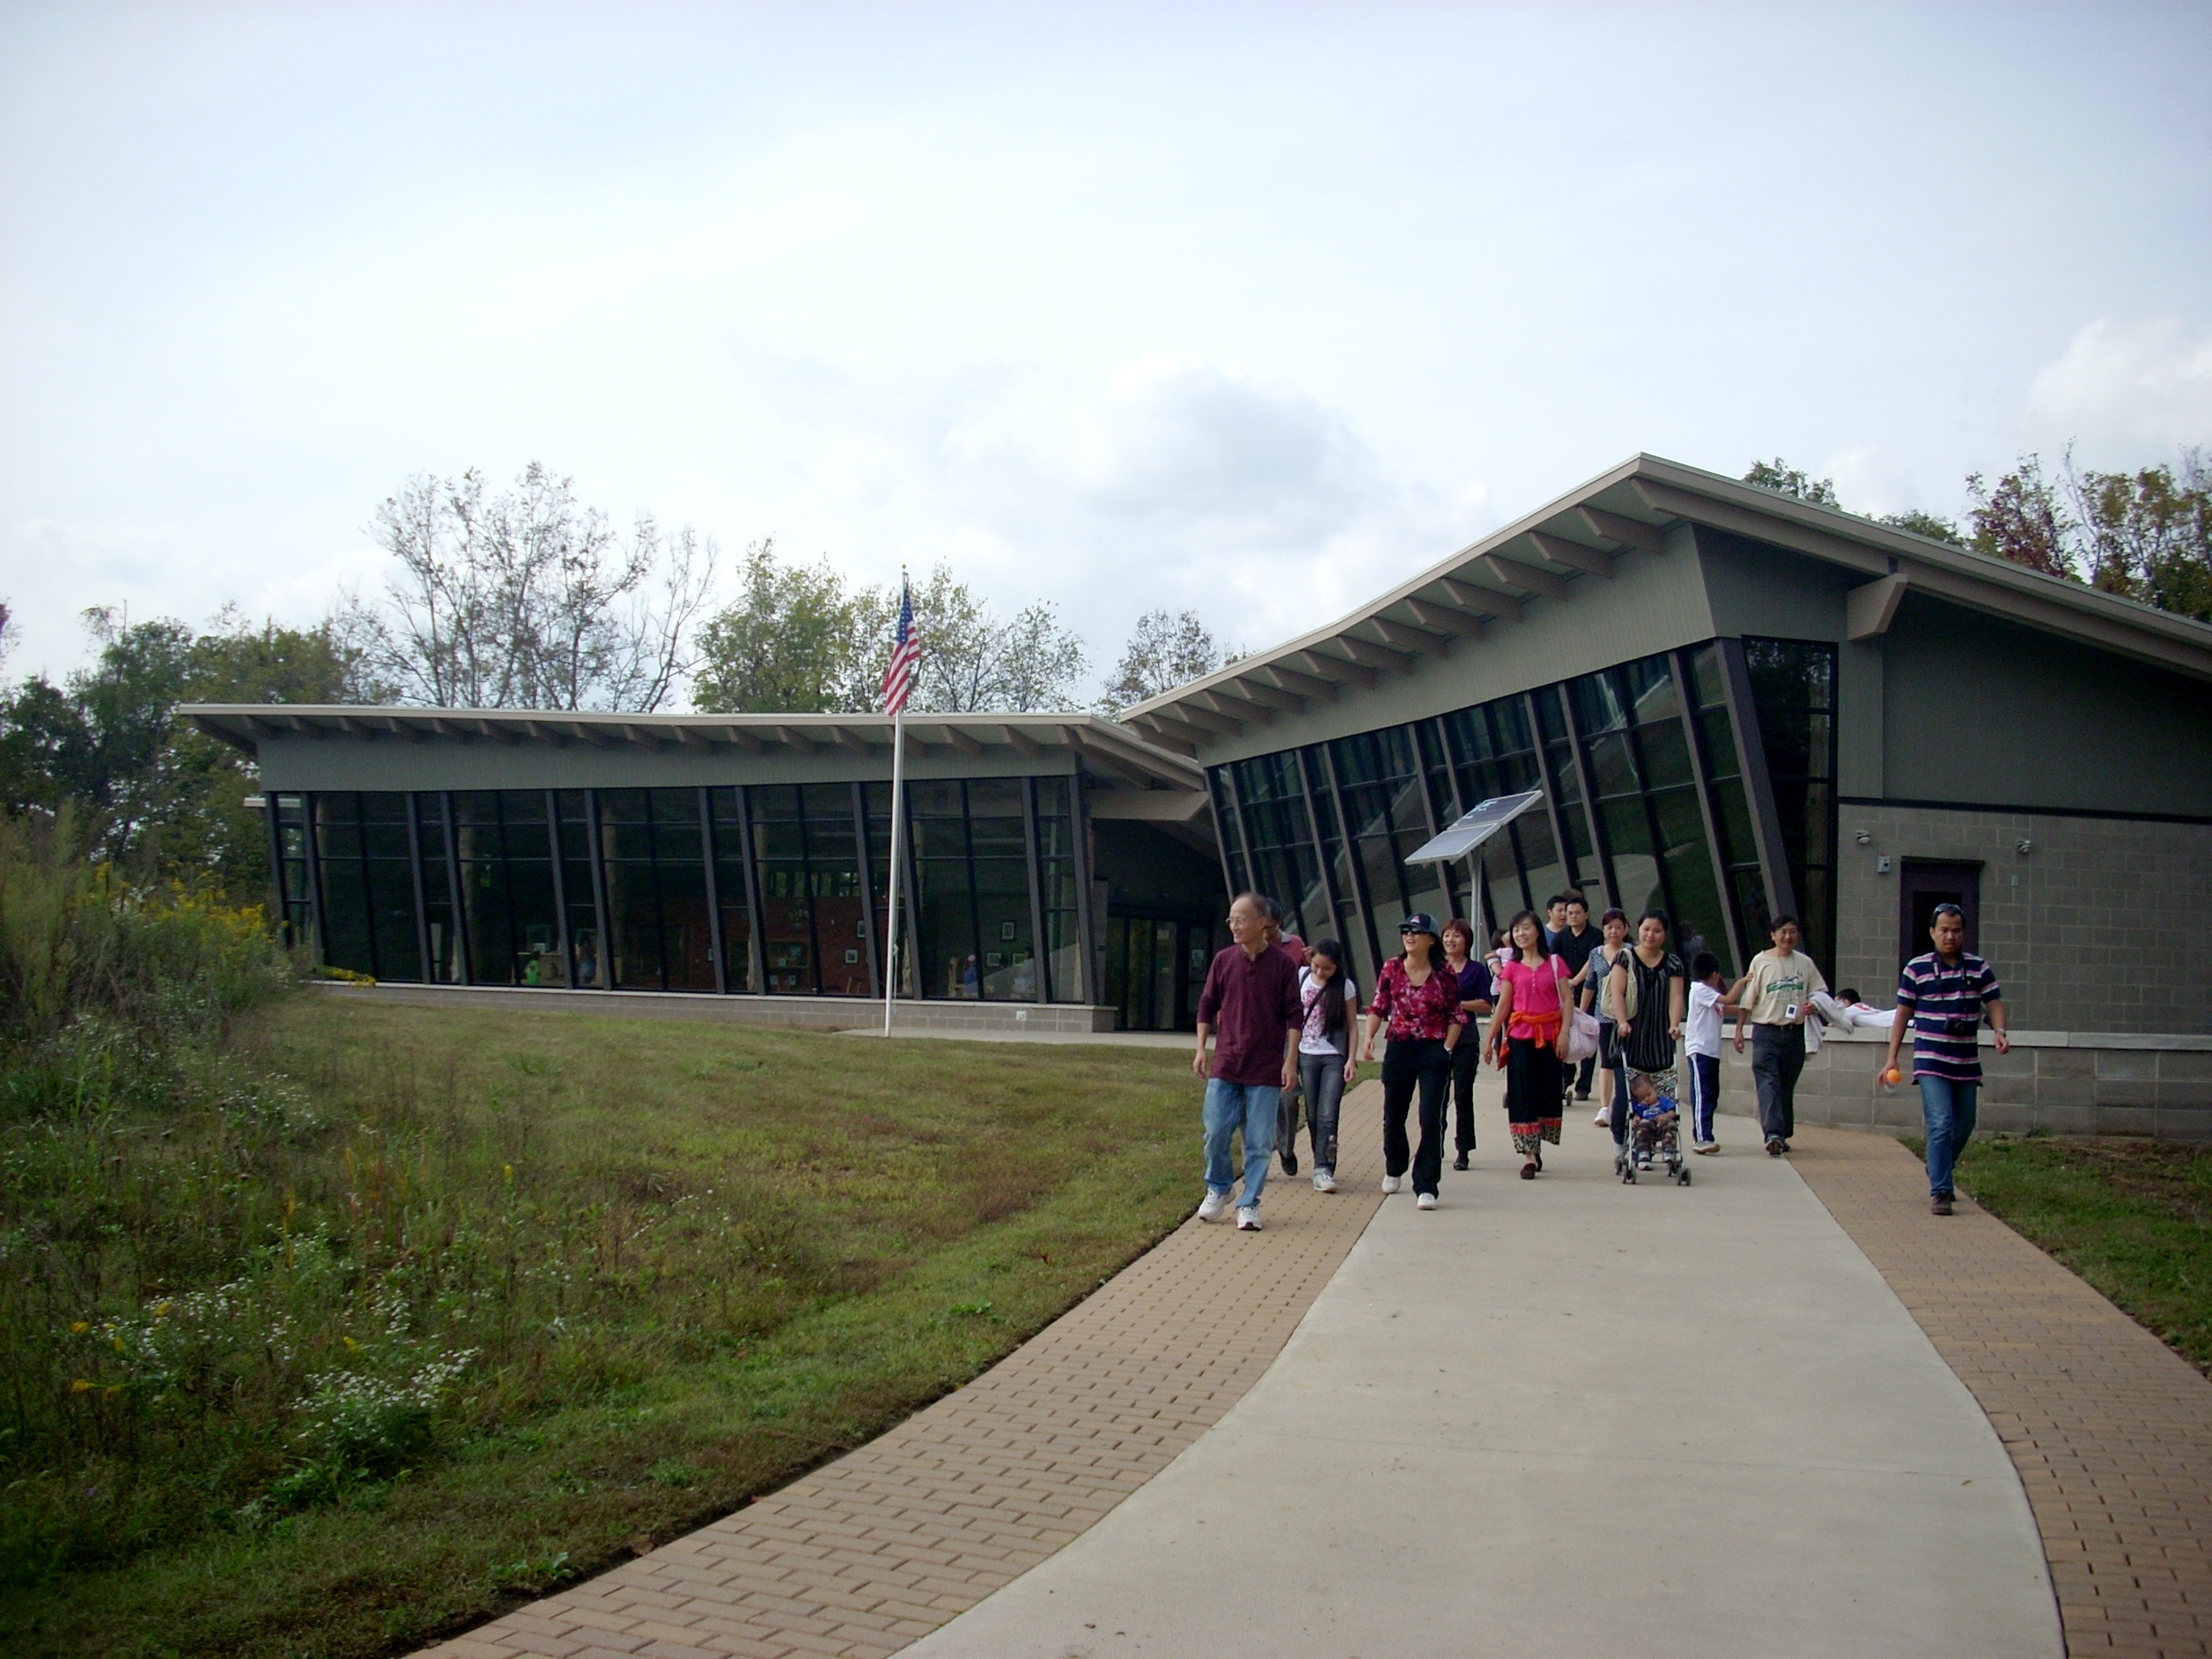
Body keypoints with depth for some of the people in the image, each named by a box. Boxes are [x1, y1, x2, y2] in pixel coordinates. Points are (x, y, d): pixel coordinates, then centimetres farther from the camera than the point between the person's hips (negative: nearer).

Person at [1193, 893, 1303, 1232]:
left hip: (1266, 1070, -2)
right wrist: (1201, 1049, 5)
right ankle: (1218, 1191, 24)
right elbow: (1207, 1005, 12)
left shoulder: (1282, 964, -3)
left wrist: (1291, 1061, -6)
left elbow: (1294, 1016, -2)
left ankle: (1250, 1204, 12)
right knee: (1216, 1133, 2)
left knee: (1260, 1141, 2)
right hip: (1226, 1064, 2)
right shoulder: (1223, 960, 4)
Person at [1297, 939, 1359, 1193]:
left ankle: (1323, 1170, -12)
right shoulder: (1301, 978, 1)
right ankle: (1322, 1166, 16)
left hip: (1335, 1057, -3)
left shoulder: (1345, 987, -4)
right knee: (1312, 1116, 5)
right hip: (1307, 1055, 3)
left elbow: (1351, 1025, -1)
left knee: (1327, 1115, -11)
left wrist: (1351, 1060, -7)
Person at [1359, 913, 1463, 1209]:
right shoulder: (1391, 969, 1)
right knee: (1393, 1116, 16)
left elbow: (1455, 1016, 3)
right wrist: (1368, 1037, -10)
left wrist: (1447, 1048, -6)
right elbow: (1379, 1007, 4)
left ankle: (1426, 1187, -6)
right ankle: (1394, 1170, 41)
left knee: (1431, 1120, -9)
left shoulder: (1444, 976, -4)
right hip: (1399, 1049, 3)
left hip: (1434, 1052, -3)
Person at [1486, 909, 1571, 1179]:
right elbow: (1503, 1006, 6)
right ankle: (1529, 1156, -5)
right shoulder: (1512, 968, 6)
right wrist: (1490, 1040, 3)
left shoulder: (1555, 963, 3)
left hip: (1549, 1037, 0)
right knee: (1523, 1096, -4)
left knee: (1548, 1093, 6)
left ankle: (1536, 1149, 21)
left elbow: (1567, 1000, 0)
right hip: (1520, 1038, 0)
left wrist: (1564, 1034, -10)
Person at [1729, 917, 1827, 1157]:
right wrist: (1739, 1030, -2)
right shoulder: (1760, 961, 2)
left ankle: (1782, 1135, 17)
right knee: (1768, 1084, -14)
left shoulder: (1805, 963, 9)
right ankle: (1773, 1133, -25)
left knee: (1787, 1086, 9)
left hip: (1795, 1033, 3)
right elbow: (1746, 998, 2)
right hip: (1766, 1031, -3)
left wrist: (1813, 1005, -9)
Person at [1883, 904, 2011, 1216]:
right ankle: (1940, 1192, -11)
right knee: (1941, 1124, -14)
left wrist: (2001, 1031, -16)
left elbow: (1994, 1003, 6)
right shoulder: (1916, 969, -2)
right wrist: (1892, 1058, -1)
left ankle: (1940, 1173, 38)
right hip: (1931, 1061, -4)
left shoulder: (1979, 968, 5)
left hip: (1967, 1062, 4)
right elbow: (1903, 1014, 2)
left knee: (1964, 1126, 14)